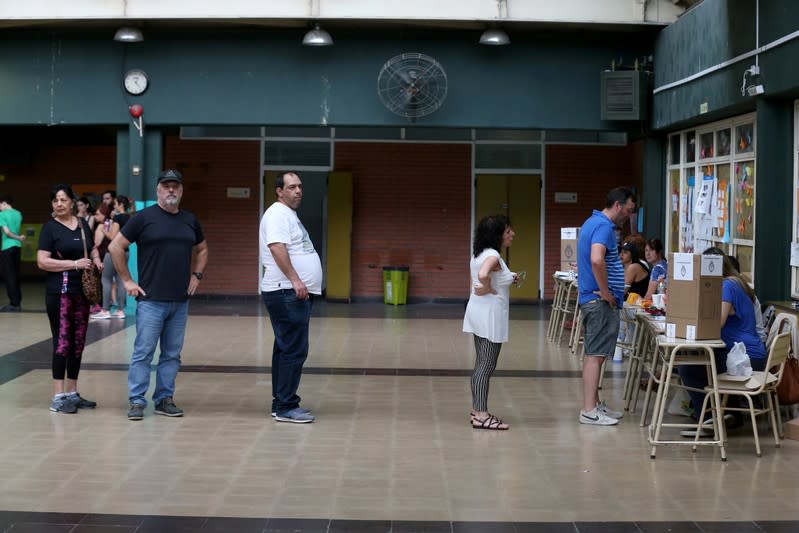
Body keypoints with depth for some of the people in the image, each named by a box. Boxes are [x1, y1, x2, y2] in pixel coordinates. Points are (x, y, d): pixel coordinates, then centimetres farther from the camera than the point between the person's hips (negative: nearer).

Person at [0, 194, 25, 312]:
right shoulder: (18, 214, 10)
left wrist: (18, 238, -6)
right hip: (17, 246, 6)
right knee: (16, 275, 12)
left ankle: (14, 304, -5)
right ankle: (18, 302, 15)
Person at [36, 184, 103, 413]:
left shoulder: (83, 224, 11)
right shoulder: (50, 228, -4)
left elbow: (92, 248, 28)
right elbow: (42, 261, -12)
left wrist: (96, 260, 5)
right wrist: (75, 264, -19)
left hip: (83, 290, 6)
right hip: (59, 291, -6)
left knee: (78, 342, 9)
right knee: (62, 342, -8)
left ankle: (72, 392, 18)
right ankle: (58, 397, -6)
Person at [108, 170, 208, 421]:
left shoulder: (190, 220, 11)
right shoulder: (144, 218, -4)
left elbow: (202, 249, 27)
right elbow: (115, 247, -2)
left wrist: (196, 275, 12)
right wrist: (127, 280, -4)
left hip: (180, 301, 5)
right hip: (151, 299, -5)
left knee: (172, 354, 9)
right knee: (143, 352, -3)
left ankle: (165, 399, 18)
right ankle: (137, 402, 4)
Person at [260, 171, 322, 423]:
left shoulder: (289, 215, 22)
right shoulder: (278, 214, -10)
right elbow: (277, 248, -23)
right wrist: (295, 280, -28)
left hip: (296, 293, 11)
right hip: (287, 293, -11)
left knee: (286, 349, 13)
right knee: (294, 350, -11)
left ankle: (282, 403, 19)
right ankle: (286, 407, -8)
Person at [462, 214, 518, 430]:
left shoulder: (480, 253, 12)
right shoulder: (492, 256, -18)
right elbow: (483, 275, -39)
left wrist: (507, 280, 16)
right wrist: (489, 290, -20)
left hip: (478, 313, 10)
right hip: (489, 314, -10)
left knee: (481, 364, 15)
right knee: (487, 366, -6)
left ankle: (478, 411, 21)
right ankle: (481, 415, -4)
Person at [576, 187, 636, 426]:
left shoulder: (592, 222, 16)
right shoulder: (604, 226, -16)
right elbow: (596, 260, -33)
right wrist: (606, 292, -21)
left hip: (591, 299, 11)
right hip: (600, 301, -11)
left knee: (593, 354, 14)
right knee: (596, 355, -8)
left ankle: (594, 404, 22)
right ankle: (589, 411, -6)